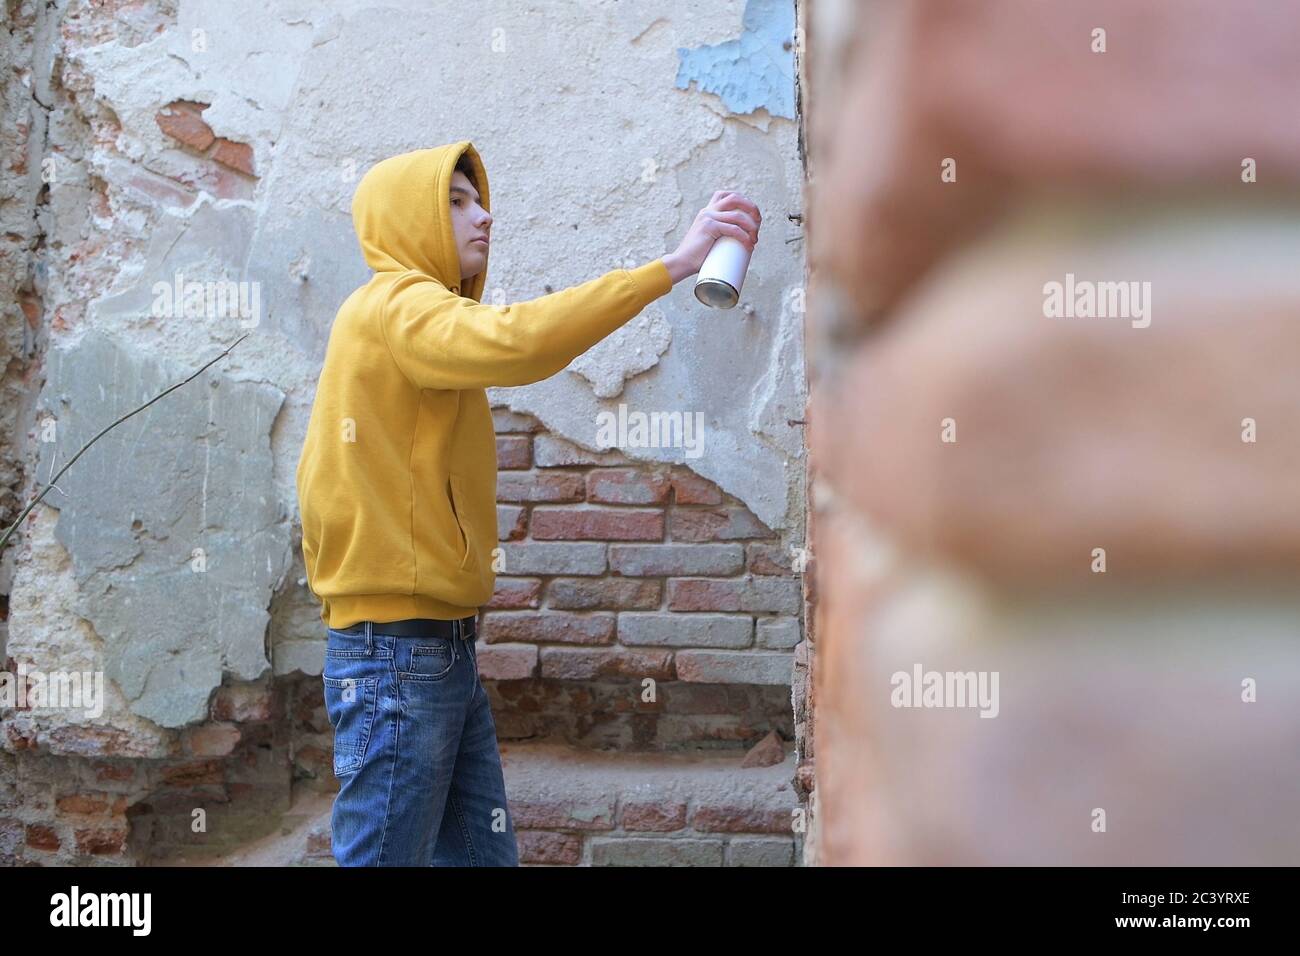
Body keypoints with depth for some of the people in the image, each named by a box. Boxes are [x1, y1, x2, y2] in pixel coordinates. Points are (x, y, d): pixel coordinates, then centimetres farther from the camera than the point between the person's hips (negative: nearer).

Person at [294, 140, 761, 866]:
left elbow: (322, 479, 18)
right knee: (388, 854, -3)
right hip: (398, 657, -10)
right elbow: (518, 340, -31)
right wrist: (670, 267, -28)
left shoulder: (416, 318, 19)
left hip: (446, 650, 10)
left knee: (484, 854, 12)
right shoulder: (394, 307, -10)